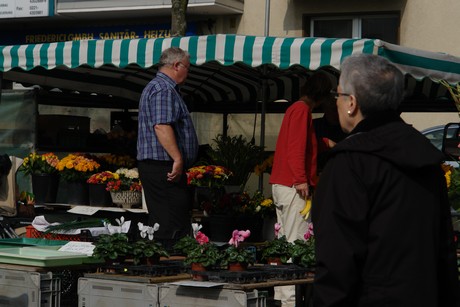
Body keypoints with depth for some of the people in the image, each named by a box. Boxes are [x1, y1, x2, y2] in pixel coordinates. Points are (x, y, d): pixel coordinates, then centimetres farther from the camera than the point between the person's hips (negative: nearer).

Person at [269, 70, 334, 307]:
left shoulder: (296, 109, 19)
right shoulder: (302, 110, -10)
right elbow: (296, 147, -19)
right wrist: (301, 180, -22)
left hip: (281, 183, 11)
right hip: (293, 185, -11)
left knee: (284, 240, 12)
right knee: (296, 242, -11)